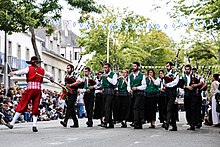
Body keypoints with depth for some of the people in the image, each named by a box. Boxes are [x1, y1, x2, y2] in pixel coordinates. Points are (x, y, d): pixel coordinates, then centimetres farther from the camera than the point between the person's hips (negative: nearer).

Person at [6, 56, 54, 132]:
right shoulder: (42, 70, 12)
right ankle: (34, 125, -4)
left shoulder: (29, 68, 4)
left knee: (22, 106, -1)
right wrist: (52, 79, 43)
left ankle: (12, 123, -1)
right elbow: (51, 76, 20)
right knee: (35, 108, 8)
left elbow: (23, 71, -17)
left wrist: (14, 73, -34)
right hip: (38, 90, 2)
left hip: (30, 89, -2)